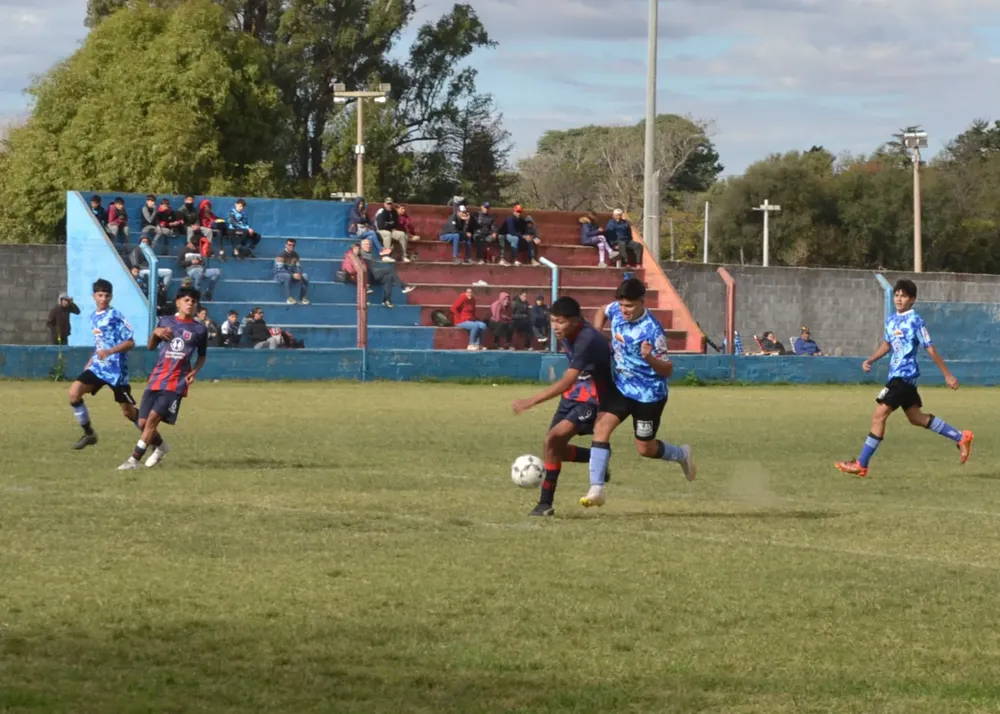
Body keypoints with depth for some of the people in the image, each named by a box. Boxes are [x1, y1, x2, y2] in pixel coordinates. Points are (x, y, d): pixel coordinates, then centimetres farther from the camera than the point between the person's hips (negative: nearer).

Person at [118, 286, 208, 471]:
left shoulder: (200, 329, 3)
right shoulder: (165, 322, 9)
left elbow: (202, 356, 15)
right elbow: (151, 346, 17)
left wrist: (194, 372, -3)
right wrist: (155, 333, -4)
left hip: (176, 382, -3)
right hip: (156, 379, 3)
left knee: (153, 417, -17)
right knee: (143, 422, 1)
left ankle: (134, 459, -14)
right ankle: (160, 447, 31)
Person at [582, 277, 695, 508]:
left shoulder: (652, 331, -26)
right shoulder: (616, 309, -8)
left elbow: (667, 370, -23)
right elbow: (602, 313, 18)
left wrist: (649, 358, -42)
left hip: (648, 394, -5)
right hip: (620, 386, 5)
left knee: (645, 449, 8)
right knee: (601, 427, -16)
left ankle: (682, 455, 40)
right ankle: (596, 489, -19)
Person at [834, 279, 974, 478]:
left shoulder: (915, 322, -12)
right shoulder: (891, 320, 11)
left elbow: (931, 350, -10)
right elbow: (886, 345, 24)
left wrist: (948, 375, -6)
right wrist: (870, 360, 9)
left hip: (904, 375, -9)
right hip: (896, 374, 9)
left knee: (879, 416, -11)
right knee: (917, 418, 18)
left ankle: (861, 465, -8)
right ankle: (961, 438, 29)